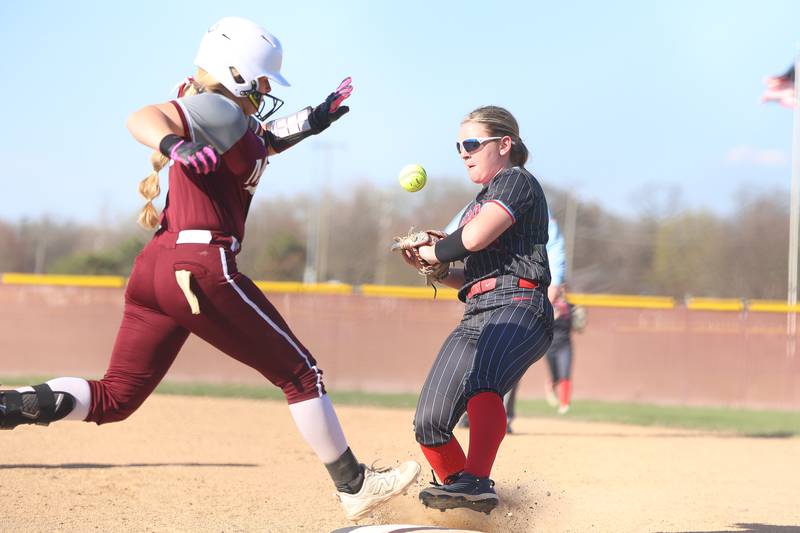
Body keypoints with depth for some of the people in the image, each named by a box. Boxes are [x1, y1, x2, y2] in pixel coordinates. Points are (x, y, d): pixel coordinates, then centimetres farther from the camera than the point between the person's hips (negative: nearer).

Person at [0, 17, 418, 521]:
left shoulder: (228, 118, 21)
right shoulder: (219, 110, -7)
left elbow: (254, 146, 40)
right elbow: (144, 117, -23)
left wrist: (310, 122, 32)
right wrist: (174, 145, -44)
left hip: (153, 269, 10)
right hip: (201, 267, -10)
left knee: (114, 398, 8)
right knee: (299, 373, 5)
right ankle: (355, 486, 12)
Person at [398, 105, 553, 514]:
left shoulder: (517, 181, 3)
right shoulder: (478, 203, 31)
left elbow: (475, 238, -13)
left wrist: (432, 252, 6)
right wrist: (430, 266, 13)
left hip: (517, 305, -9)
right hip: (476, 314, 9)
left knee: (479, 382, -38)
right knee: (430, 421, -3)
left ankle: (477, 483, -50)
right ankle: (458, 489, 13)